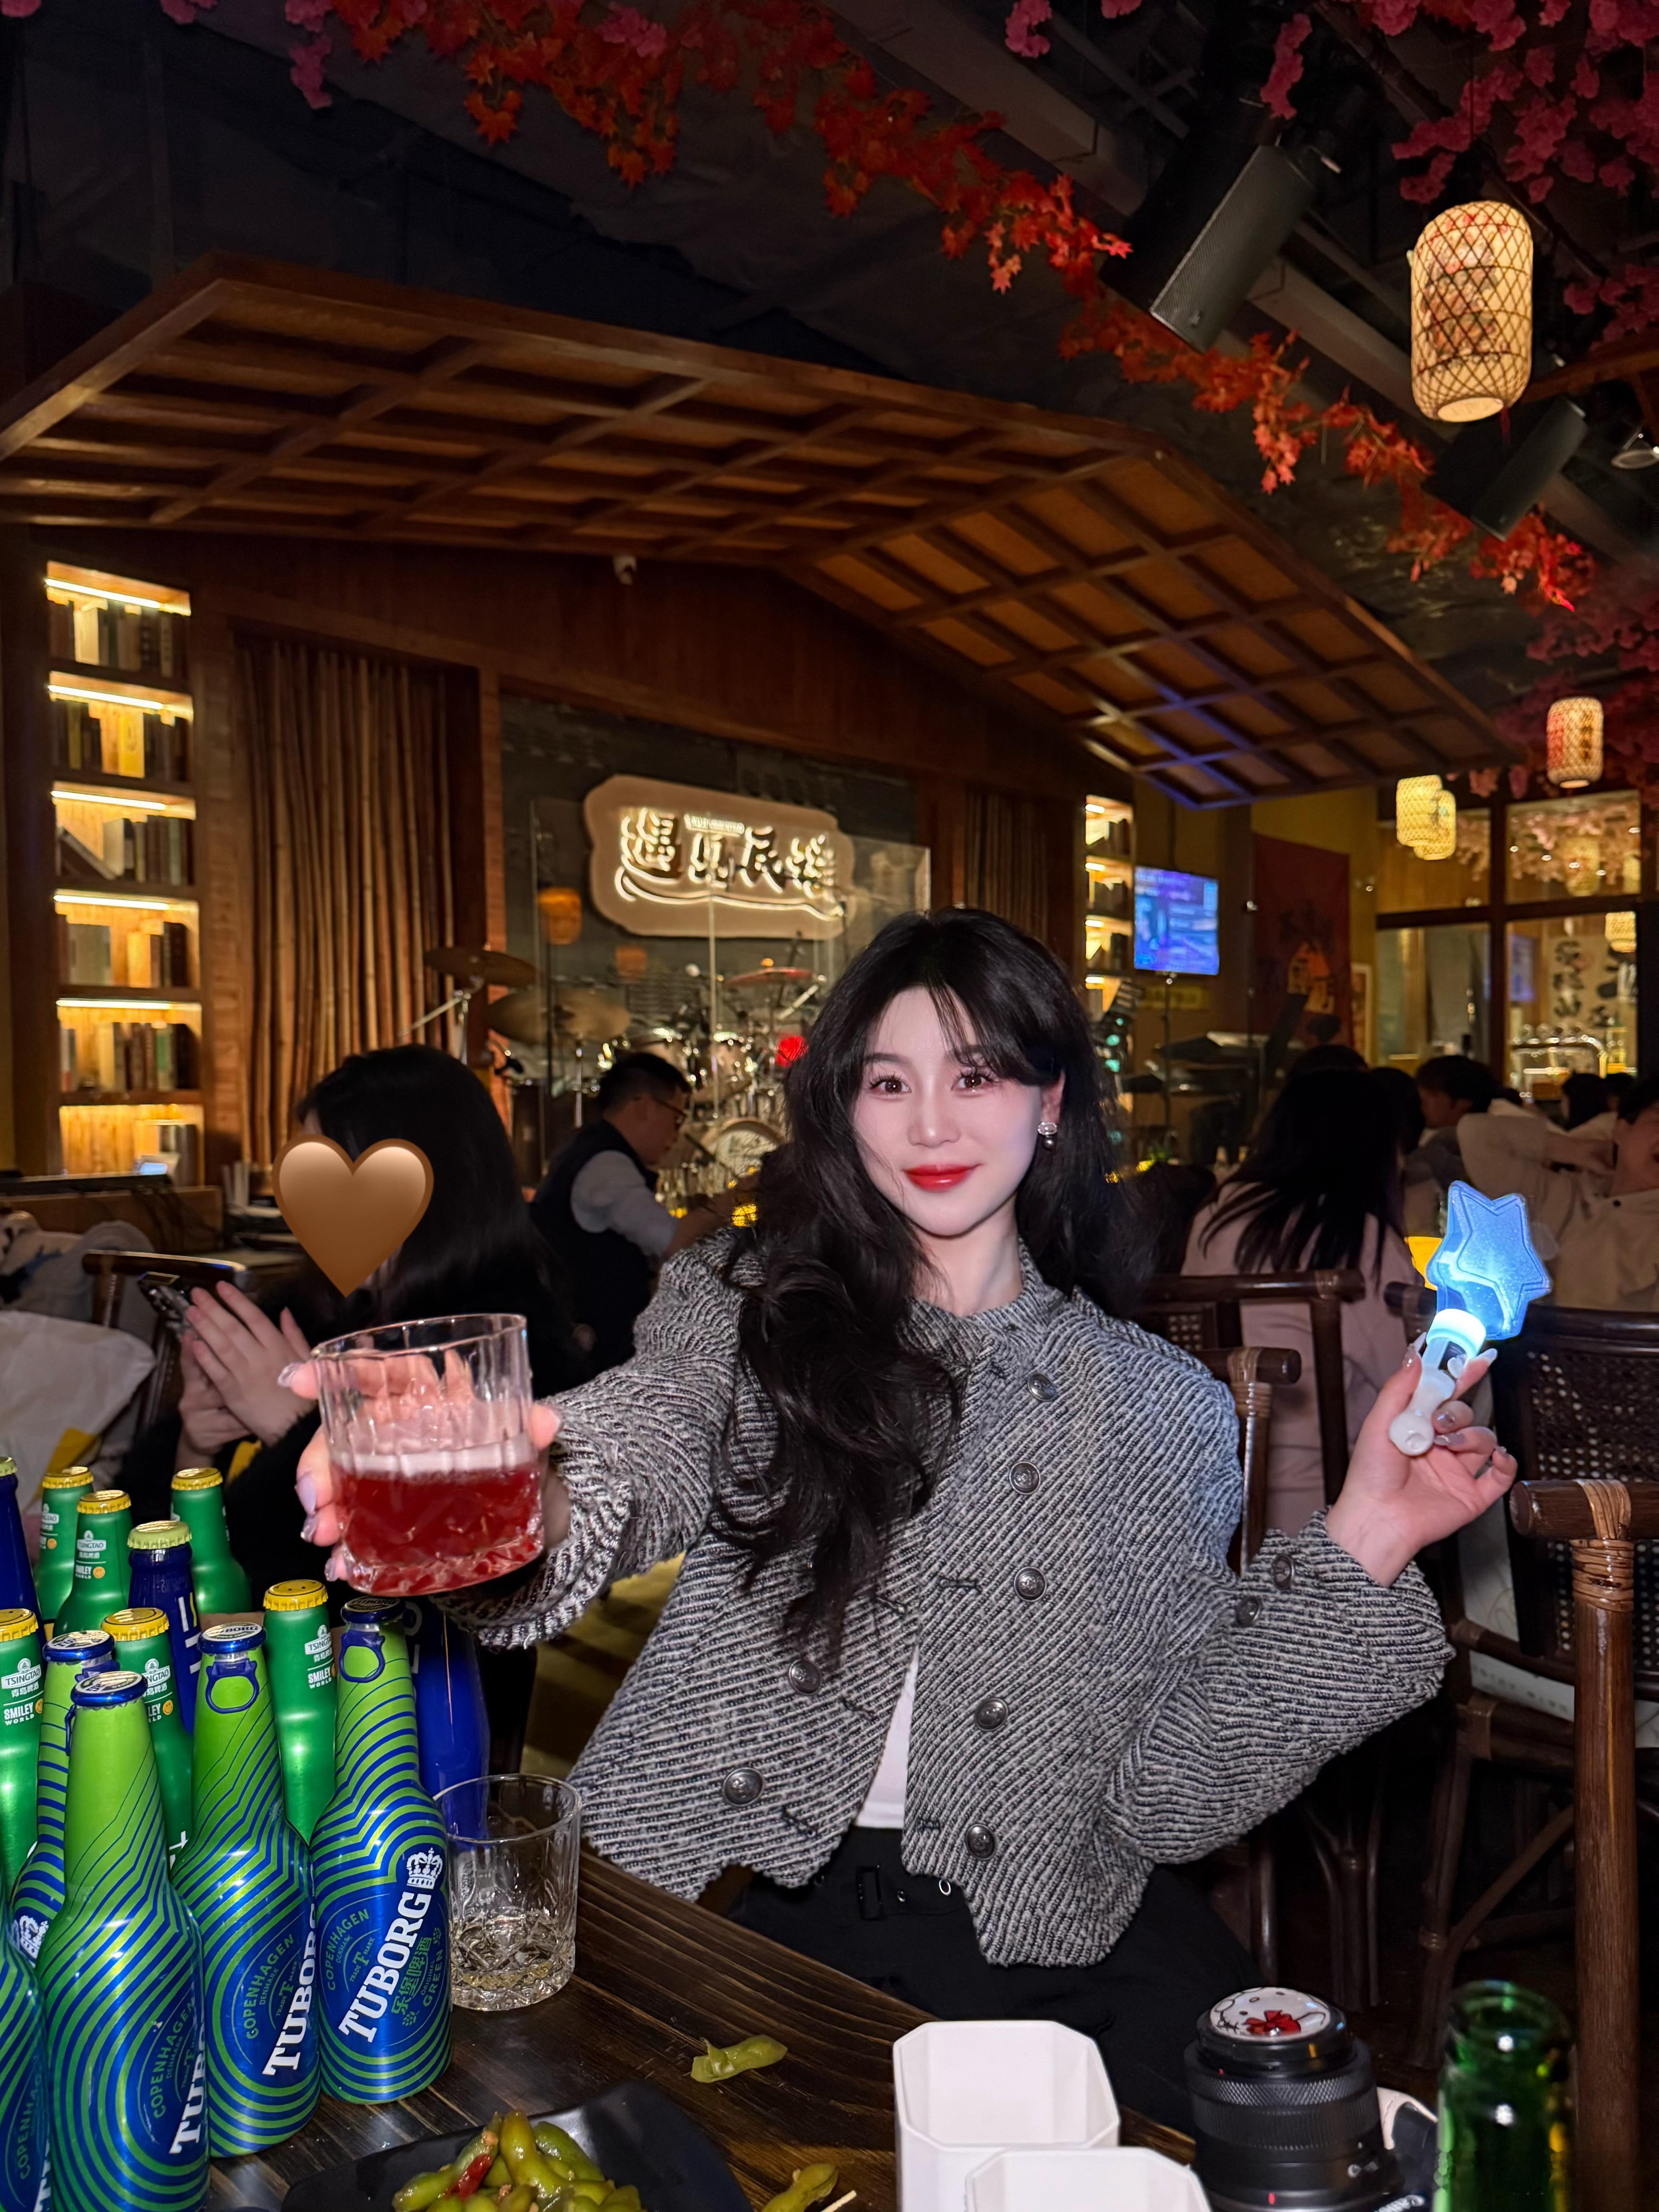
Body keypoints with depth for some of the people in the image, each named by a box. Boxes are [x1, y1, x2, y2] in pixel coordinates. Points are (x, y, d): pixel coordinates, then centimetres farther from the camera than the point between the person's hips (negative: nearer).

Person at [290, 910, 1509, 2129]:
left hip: (1038, 1930, 1)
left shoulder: (1162, 1406, 5)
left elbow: (1163, 1789, 2)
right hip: (755, 1894, 0)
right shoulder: (745, 1307, 3)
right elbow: (637, 1450, -20)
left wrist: (1364, 1539, -8)